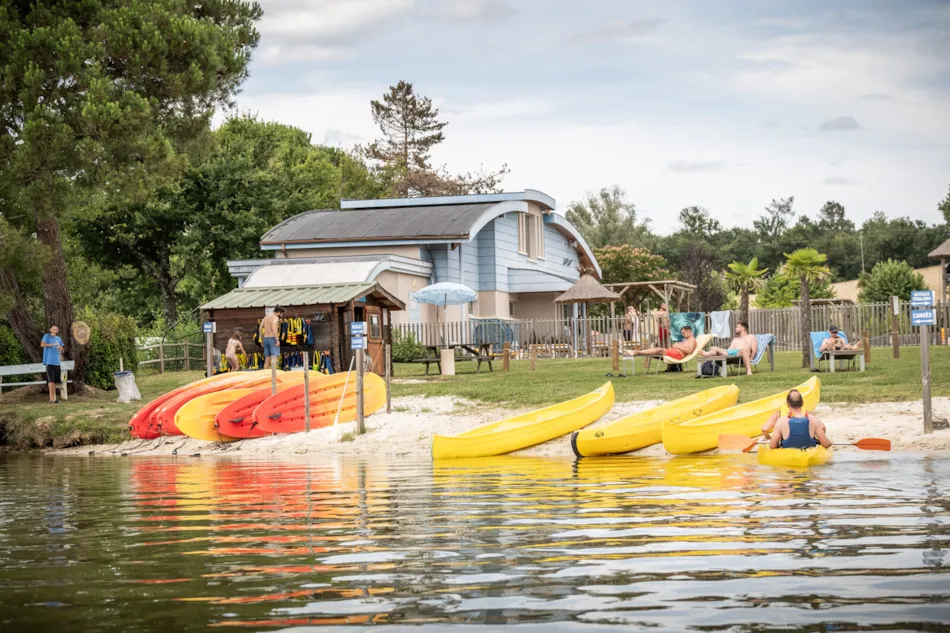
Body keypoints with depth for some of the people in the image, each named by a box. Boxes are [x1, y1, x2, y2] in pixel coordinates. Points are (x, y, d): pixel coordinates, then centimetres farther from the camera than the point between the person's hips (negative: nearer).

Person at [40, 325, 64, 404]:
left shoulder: (59, 338, 19)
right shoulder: (47, 336, 2)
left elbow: (62, 351, 21)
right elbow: (42, 344, -14)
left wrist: (60, 348, -2)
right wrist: (52, 344, -22)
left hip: (57, 362, 6)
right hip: (49, 361, -6)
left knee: (55, 380, 5)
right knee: (51, 380, -13)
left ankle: (54, 398, 11)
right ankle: (51, 399, -16)